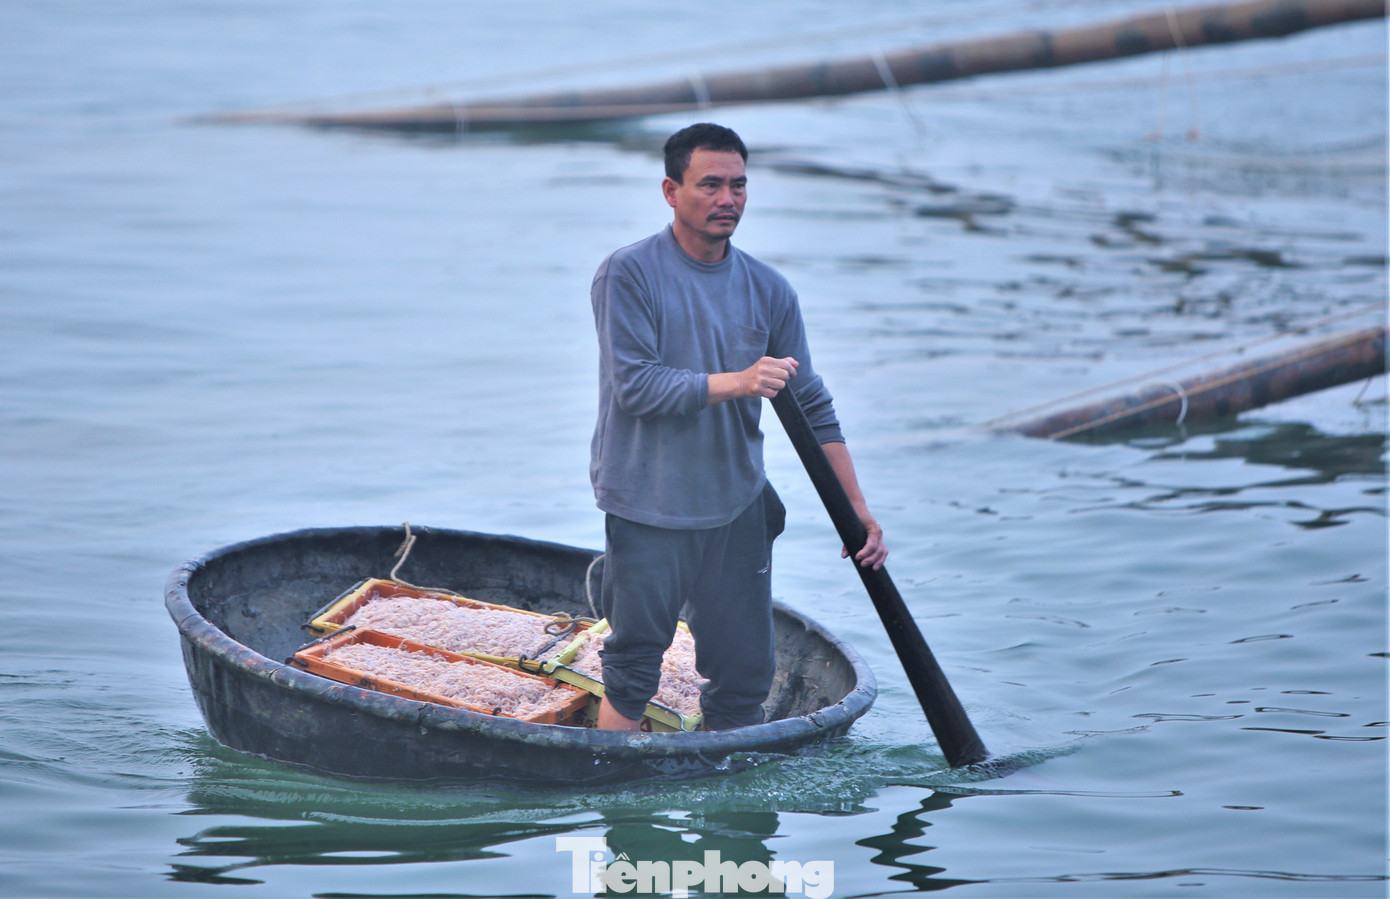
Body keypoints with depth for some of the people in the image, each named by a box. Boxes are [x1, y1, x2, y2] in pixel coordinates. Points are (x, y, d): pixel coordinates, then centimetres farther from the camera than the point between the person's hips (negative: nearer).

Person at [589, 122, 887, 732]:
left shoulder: (768, 291, 6)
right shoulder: (628, 275, -7)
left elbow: (812, 407, 9)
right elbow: (633, 385, -16)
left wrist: (857, 510, 3)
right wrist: (736, 383, -26)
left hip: (738, 510, 4)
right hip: (649, 512, -4)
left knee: (745, 676, 4)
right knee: (633, 671, 0)